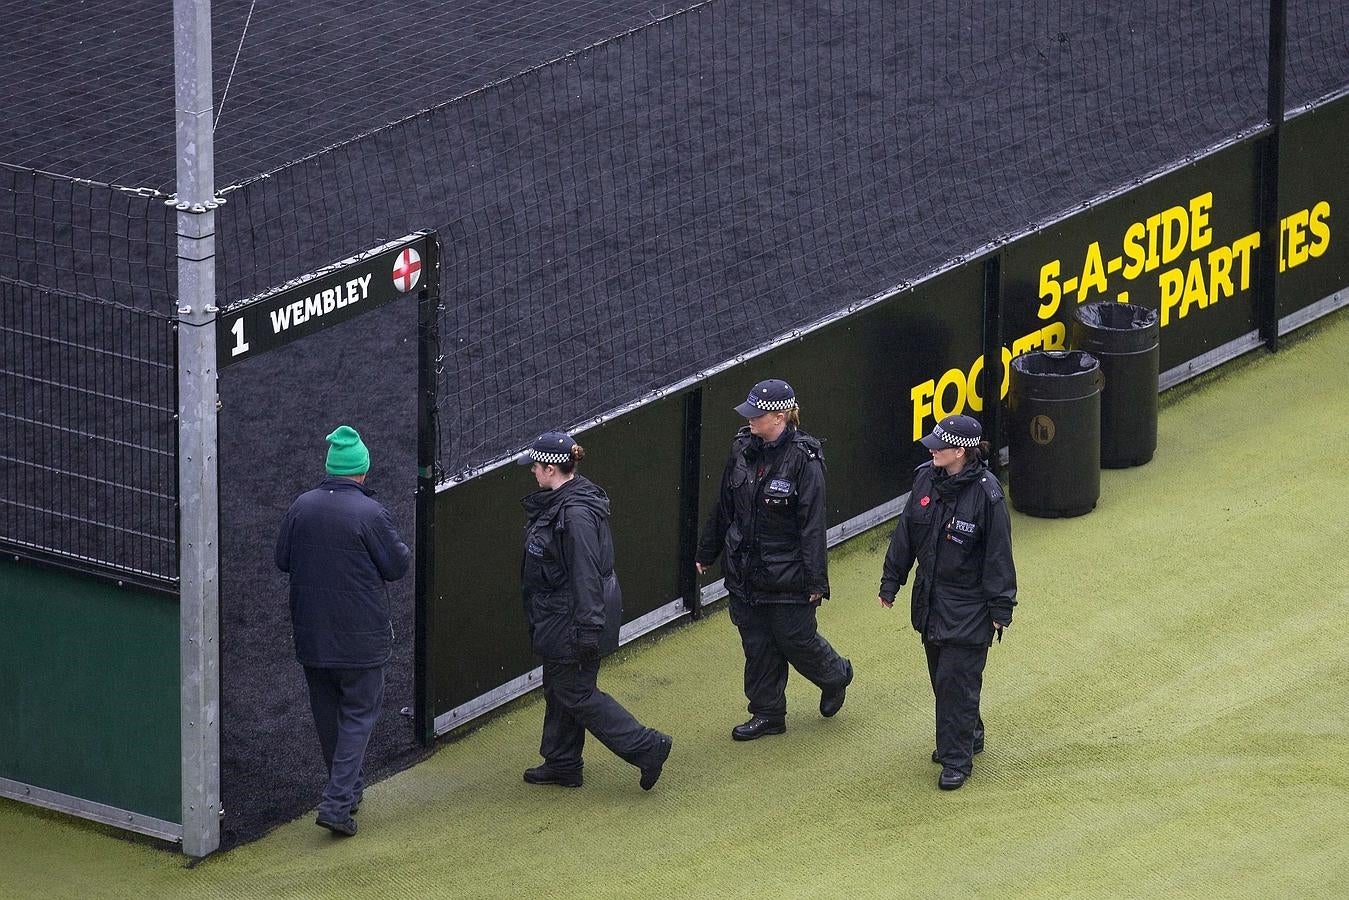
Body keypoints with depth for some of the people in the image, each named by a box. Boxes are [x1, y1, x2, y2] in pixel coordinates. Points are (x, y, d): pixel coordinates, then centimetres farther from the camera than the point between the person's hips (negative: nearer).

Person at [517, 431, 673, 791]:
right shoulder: (557, 502, 7)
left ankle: (647, 747, 1)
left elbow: (586, 575, -27)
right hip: (559, 618, 10)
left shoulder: (576, 514, -26)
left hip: (572, 621, -10)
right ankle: (562, 764, 29)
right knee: (557, 689, 18)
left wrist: (588, 630, -26)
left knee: (575, 693, -1)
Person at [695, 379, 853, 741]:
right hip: (745, 569, 6)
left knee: (796, 639, 8)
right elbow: (724, 506, 11)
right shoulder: (743, 449, -1)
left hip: (787, 572, -6)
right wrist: (707, 552, 18)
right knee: (757, 645, 12)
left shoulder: (803, 458, -19)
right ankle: (767, 714, 25)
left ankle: (835, 675, 37)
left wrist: (816, 580, -16)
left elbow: (812, 523, -17)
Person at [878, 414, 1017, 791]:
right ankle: (969, 737, 36)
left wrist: (1000, 608, -10)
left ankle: (957, 759, 3)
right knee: (940, 675, 17)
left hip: (968, 606, -7)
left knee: (956, 679, -6)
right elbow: (905, 533, 10)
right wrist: (891, 580, 13)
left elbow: (999, 554, -13)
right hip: (930, 599, 7)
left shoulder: (985, 492, -19)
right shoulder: (926, 479, -2)